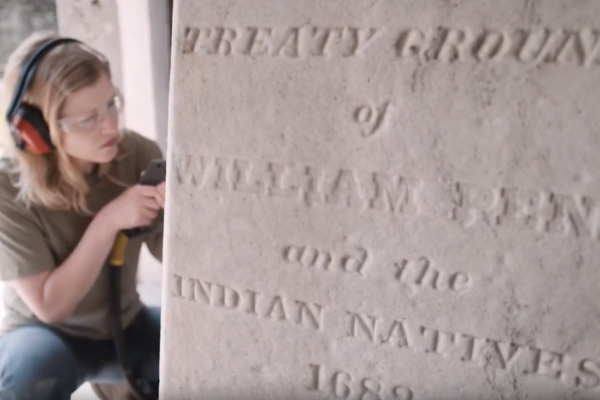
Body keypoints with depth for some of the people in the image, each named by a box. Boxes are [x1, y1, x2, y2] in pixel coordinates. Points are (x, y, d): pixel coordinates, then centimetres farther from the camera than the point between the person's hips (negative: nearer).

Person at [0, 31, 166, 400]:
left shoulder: (138, 154, -17)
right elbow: (49, 306, -22)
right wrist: (108, 221, -32)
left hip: (124, 326, 3)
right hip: (47, 334, -3)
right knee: (36, 365, -36)